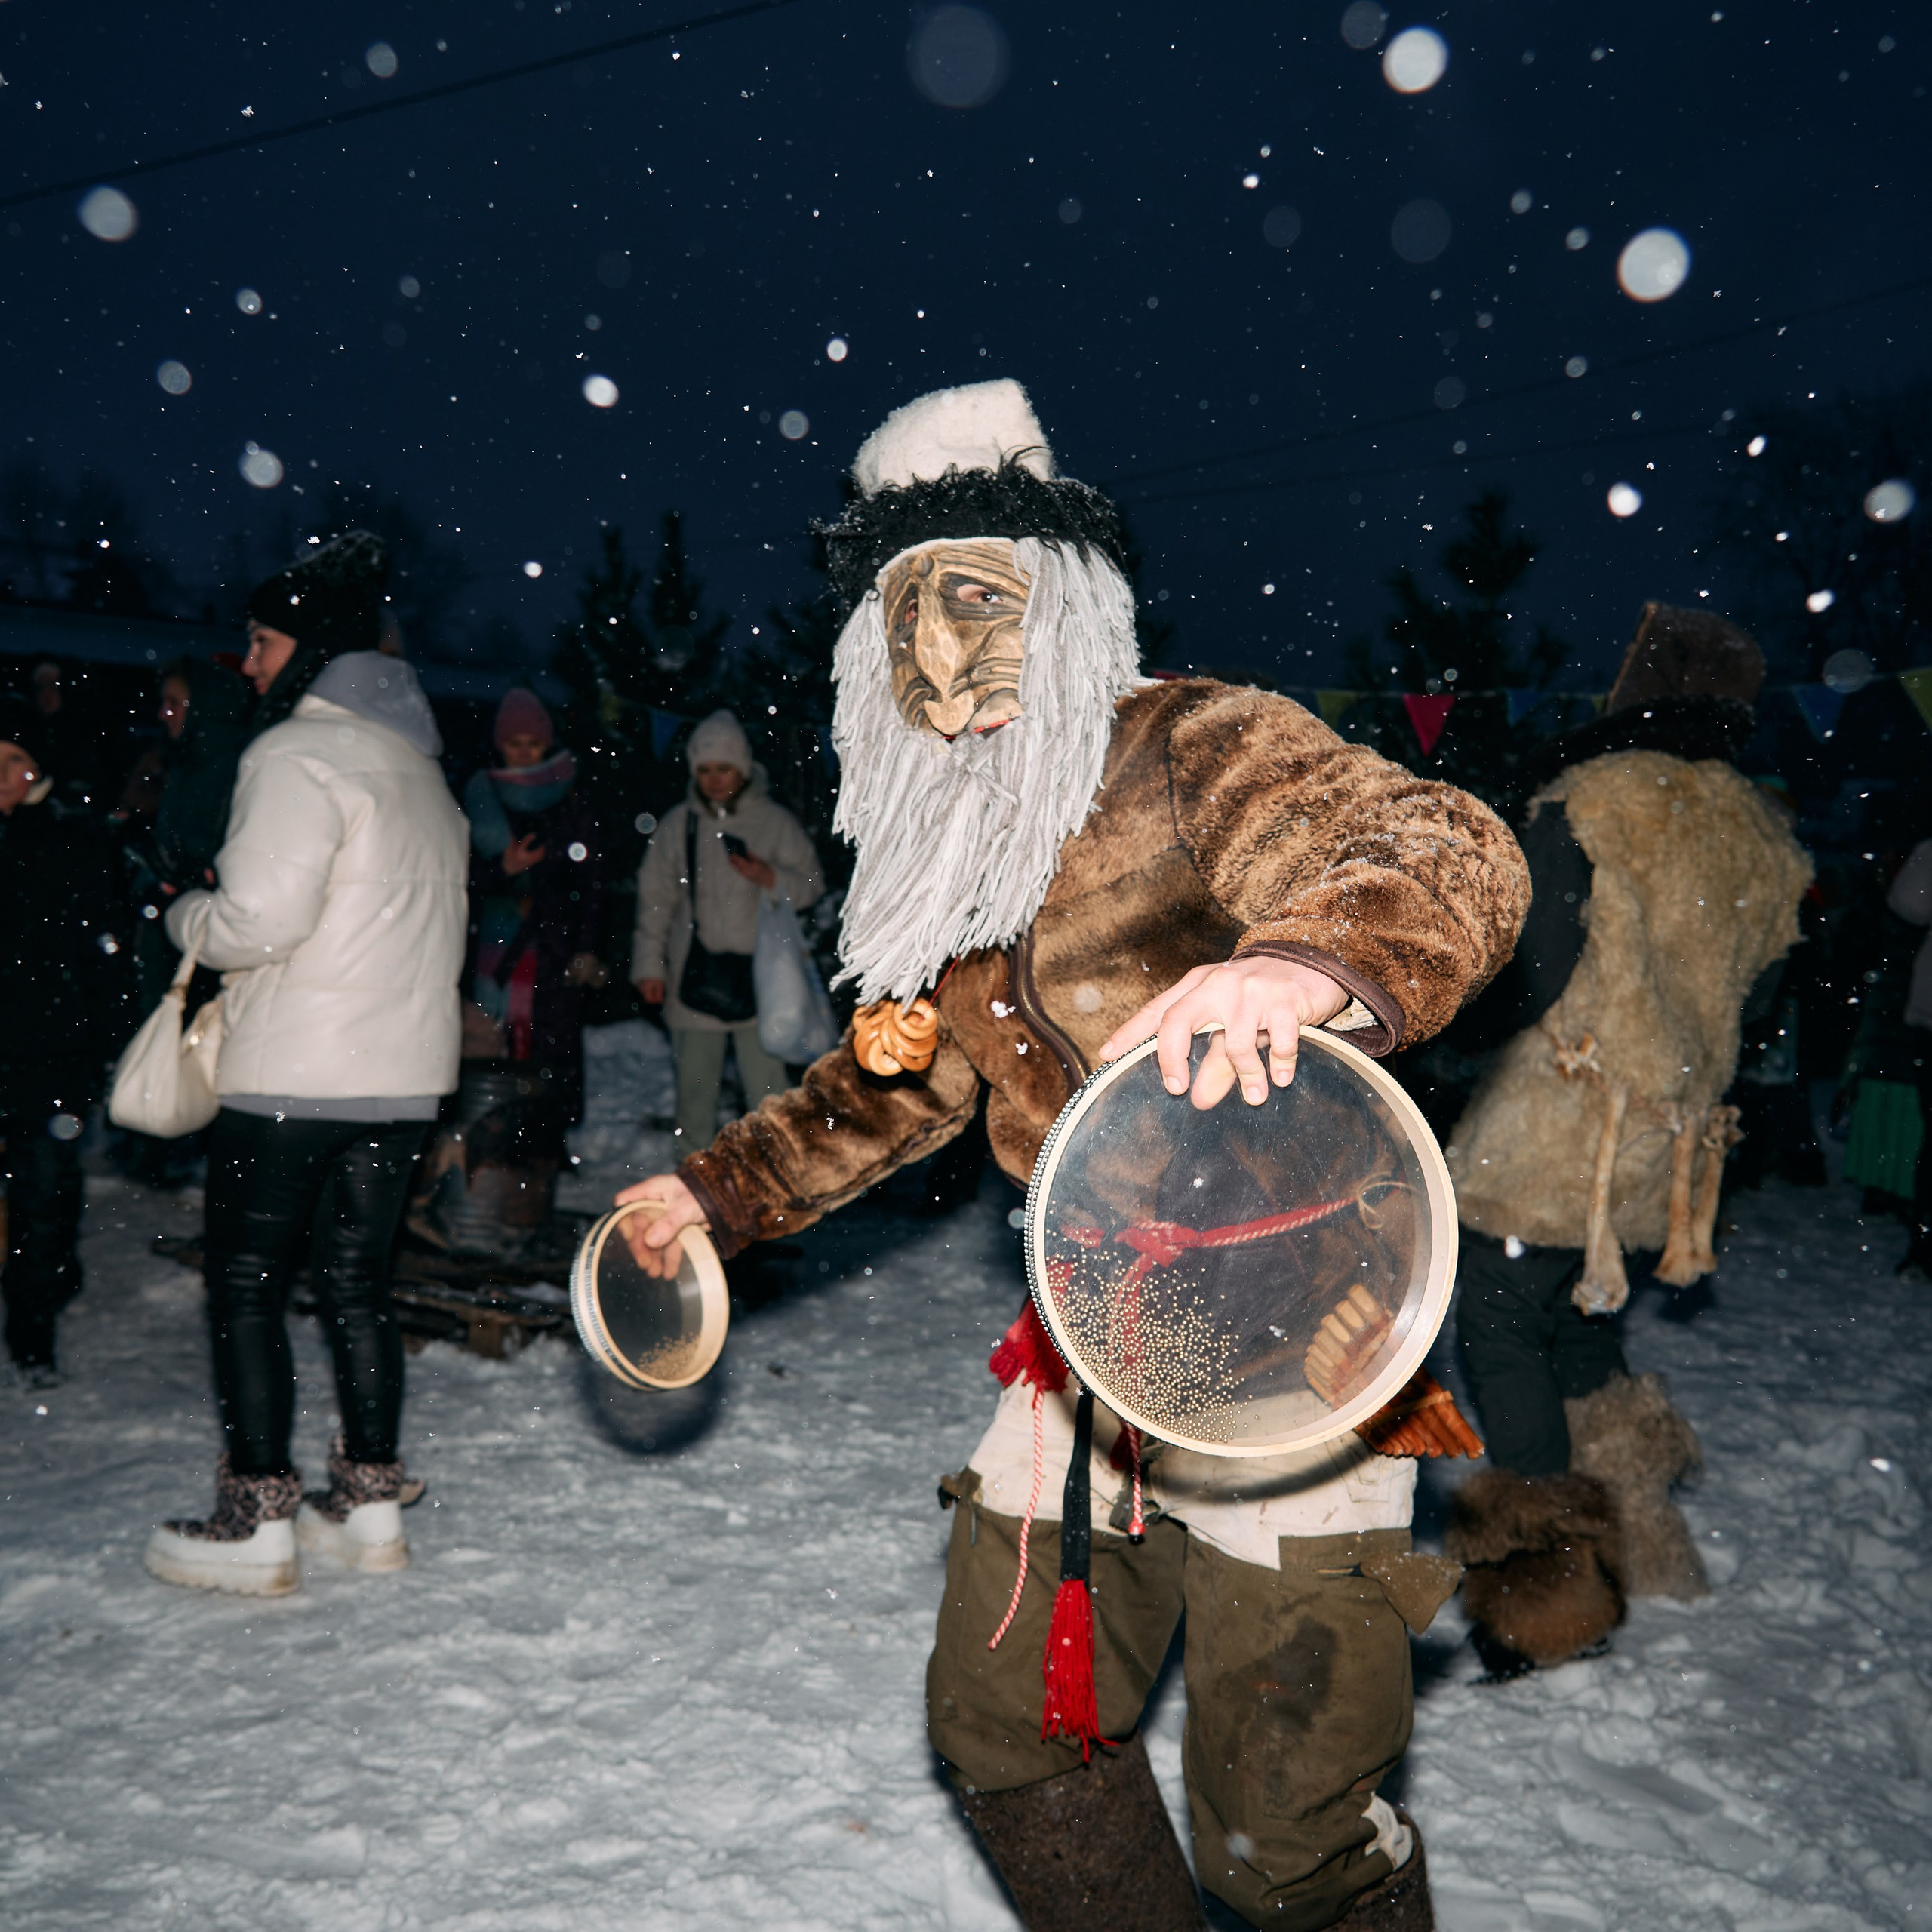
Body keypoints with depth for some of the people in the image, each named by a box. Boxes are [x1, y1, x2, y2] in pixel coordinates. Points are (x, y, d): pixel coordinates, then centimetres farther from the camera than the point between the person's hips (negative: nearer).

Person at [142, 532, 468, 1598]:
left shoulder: (299, 753, -12)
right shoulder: (421, 771, 16)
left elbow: (262, 914, -21)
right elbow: (440, 931, 19)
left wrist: (185, 916, -2)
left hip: (292, 1075, -8)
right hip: (403, 1072, 8)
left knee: (245, 1286, 3)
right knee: (356, 1280, 14)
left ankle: (255, 1524, 8)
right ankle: (368, 1504, 20)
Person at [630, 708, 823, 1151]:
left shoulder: (774, 821, 1)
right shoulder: (678, 824, 5)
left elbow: (812, 883, 4)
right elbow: (654, 897, 10)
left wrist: (770, 878, -16)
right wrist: (650, 964, 6)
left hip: (758, 972, -2)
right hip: (695, 970, 2)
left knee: (766, 1083, -2)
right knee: (696, 1081, 10)